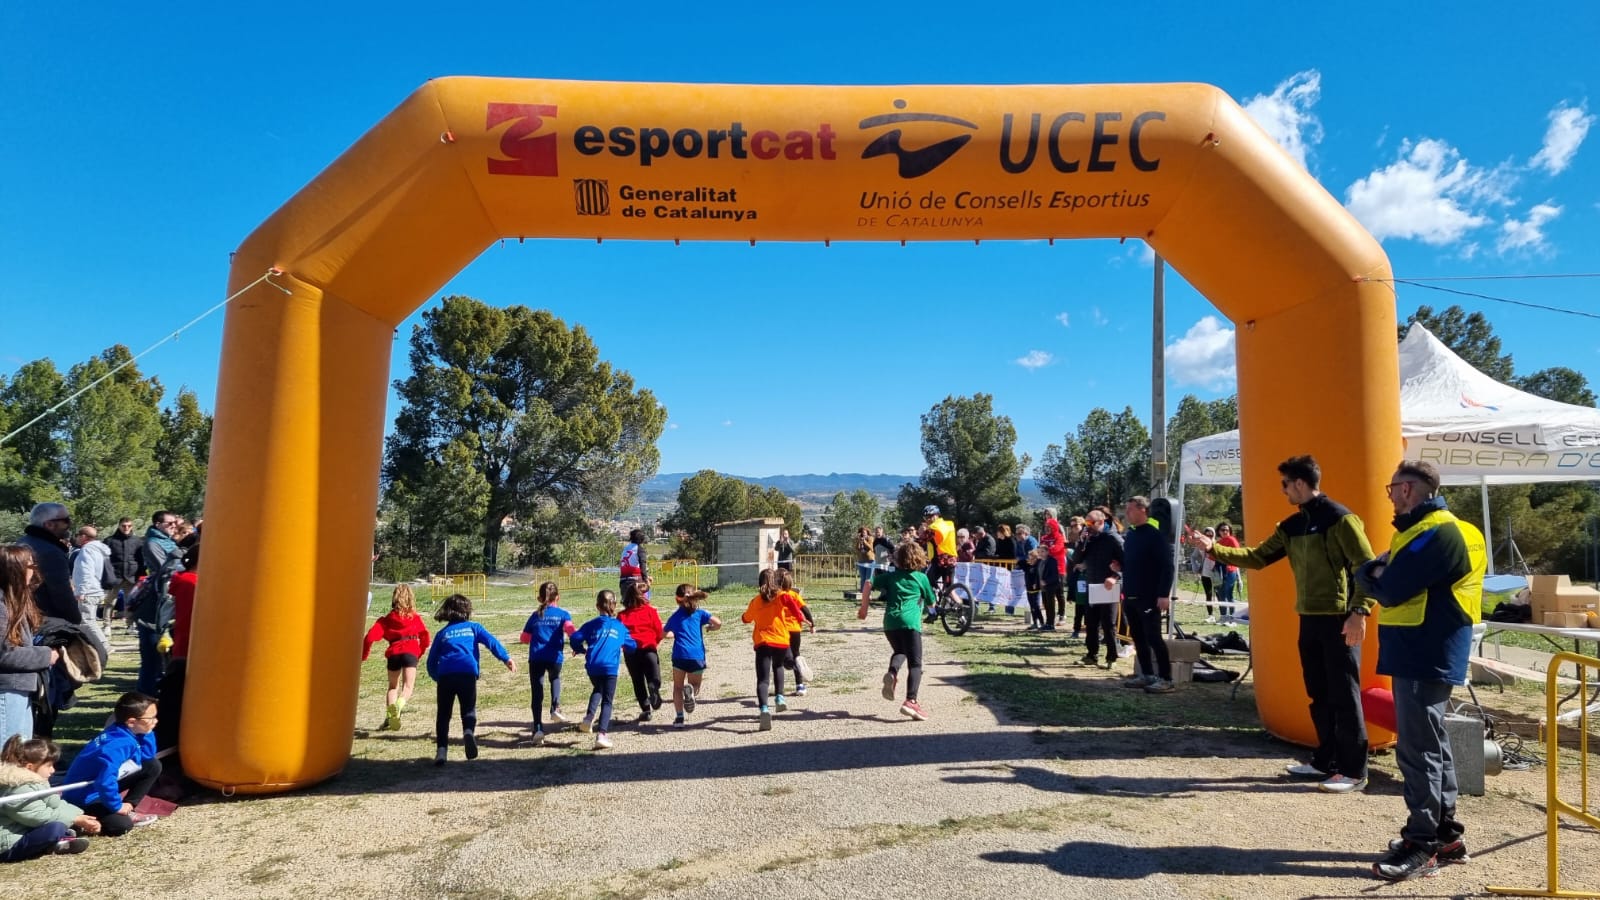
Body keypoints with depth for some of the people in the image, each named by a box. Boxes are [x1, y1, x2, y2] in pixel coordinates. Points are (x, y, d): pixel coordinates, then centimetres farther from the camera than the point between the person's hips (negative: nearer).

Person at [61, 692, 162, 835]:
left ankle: (128, 811, 7)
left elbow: (147, 756, 6)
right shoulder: (120, 744, -31)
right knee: (122, 825, -26)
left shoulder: (125, 733, -3)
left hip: (102, 788, 9)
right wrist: (116, 806, -26)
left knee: (153, 766, 4)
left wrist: (147, 733, -8)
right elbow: (105, 780, -39)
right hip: (83, 797, -9)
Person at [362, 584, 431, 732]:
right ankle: (399, 704, -39)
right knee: (408, 685, -6)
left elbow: (371, 636, 5)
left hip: (393, 653, 1)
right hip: (411, 652, -1)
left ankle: (389, 716, 2)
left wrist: (363, 655, 16)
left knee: (393, 685, 19)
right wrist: (421, 652, 33)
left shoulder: (386, 619, 15)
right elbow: (425, 635, 18)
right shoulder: (415, 617, 18)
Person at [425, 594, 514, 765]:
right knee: (468, 709, 11)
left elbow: (431, 662, 21)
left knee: (443, 714, 13)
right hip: (467, 673, -1)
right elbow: (491, 641, 2)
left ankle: (441, 750, 0)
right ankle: (469, 732, -20)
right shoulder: (473, 627, 19)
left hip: (445, 675, 1)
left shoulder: (442, 633, 23)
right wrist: (506, 658, -7)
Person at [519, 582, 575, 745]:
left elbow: (525, 638, 19)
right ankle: (555, 708, 10)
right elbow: (570, 629, -13)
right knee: (555, 679, 30)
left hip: (536, 658, 1)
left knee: (537, 693, 5)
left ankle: (538, 729, -3)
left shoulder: (535, 615, 15)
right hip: (554, 657, -1)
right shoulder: (563, 614, 6)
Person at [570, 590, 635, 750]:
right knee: (607, 701, 4)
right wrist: (622, 647, 37)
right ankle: (602, 734, -9)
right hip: (610, 668, -2)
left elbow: (575, 639, -1)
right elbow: (631, 646, 15)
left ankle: (589, 717, 8)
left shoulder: (591, 625, 9)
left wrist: (581, 650, 19)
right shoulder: (620, 627, 11)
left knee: (597, 690, 30)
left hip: (592, 667, 2)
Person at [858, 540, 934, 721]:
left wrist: (863, 607, 19)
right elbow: (931, 602, 20)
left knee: (899, 651, 29)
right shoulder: (921, 578, 12)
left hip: (890, 622, 4)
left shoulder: (891, 576, 19)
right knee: (915, 663, -3)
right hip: (909, 622, -4)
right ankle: (911, 701, -20)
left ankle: (892, 673, -2)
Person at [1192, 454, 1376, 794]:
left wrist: (1359, 612, -22)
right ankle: (1326, 761, 25)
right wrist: (1213, 548, 4)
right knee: (1319, 695, 14)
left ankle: (1354, 771, 7)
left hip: (1339, 621, -8)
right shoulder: (1291, 526, 12)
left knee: (1344, 696, -2)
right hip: (1308, 620, 8)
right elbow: (1258, 557, 12)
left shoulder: (1340, 519, -13)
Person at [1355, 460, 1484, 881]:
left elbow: (1389, 591, -22)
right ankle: (1446, 834, 25)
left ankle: (1422, 842, 1)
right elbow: (1374, 578, 16)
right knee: (1431, 744, 15)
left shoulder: (1437, 533, -18)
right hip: (1420, 655, 10)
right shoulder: (1417, 529, 17)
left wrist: (1375, 574, -2)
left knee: (1418, 748, -6)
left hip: (1426, 658, -10)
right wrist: (1379, 571, -5)